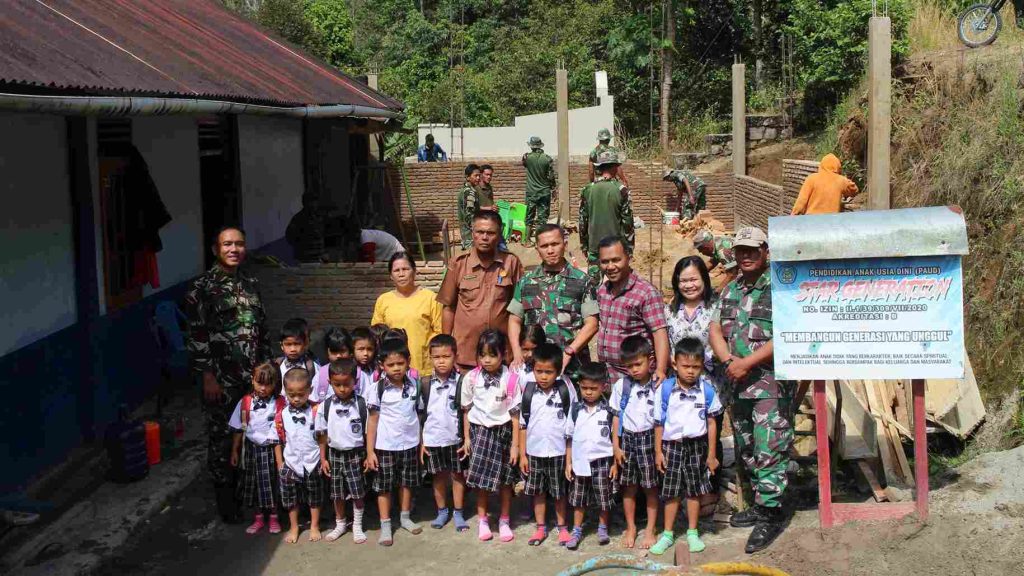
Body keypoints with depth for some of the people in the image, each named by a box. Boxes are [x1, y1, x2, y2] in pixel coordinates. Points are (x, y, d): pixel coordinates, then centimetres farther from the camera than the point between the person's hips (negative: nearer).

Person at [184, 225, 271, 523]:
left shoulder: (251, 283, 10)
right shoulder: (203, 287, -8)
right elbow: (196, 336, -11)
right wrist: (208, 377, -14)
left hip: (253, 375, 5)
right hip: (221, 378, -5)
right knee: (221, 437, 4)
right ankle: (225, 497, 17)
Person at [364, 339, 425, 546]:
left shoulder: (414, 386, -2)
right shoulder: (378, 389, -11)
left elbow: (418, 416, 5)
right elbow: (373, 421, -8)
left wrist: (421, 443, 4)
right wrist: (370, 451, -10)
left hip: (409, 445, 3)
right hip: (385, 446, -3)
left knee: (407, 482, 16)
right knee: (384, 486, 6)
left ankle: (405, 517, 33)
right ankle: (385, 525, 16)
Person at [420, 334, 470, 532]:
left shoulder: (461, 382, -9)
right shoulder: (426, 383, -3)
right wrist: (420, 442, 0)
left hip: (456, 438, -2)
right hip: (433, 439, 2)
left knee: (457, 475, 9)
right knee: (439, 476, 14)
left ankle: (458, 513, 21)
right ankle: (442, 511, 29)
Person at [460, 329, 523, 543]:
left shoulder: (511, 379, -14)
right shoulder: (471, 378, -8)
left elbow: (515, 414, -9)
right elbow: (466, 410, 3)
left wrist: (515, 444, -7)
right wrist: (467, 438, 5)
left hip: (503, 431, -1)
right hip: (480, 431, 1)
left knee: (505, 480, 8)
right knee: (481, 478, 5)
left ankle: (504, 521, 25)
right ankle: (483, 520, 22)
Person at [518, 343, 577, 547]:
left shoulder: (566, 390, -10)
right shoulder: (528, 391, -5)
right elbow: (523, 425, 1)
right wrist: (522, 454, 1)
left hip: (559, 452, -2)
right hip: (534, 452, 2)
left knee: (559, 493, 11)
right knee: (538, 492, 13)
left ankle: (562, 527, 27)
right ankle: (541, 527, 27)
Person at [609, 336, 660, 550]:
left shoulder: (658, 386, -6)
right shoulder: (621, 385, -1)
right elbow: (616, 417, 4)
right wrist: (615, 445, 2)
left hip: (649, 438, -2)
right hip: (627, 438, 2)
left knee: (651, 487, 6)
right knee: (628, 487, 11)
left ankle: (650, 530, 20)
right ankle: (630, 528, 26)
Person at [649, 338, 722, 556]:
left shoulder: (706, 390, -7)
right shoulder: (666, 389, -10)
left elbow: (711, 423, 1)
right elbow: (659, 422, -3)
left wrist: (712, 454, 2)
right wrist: (658, 451, -3)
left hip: (697, 446, 1)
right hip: (672, 445, -1)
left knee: (694, 491, 10)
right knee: (671, 492, 8)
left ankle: (692, 532, 25)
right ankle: (667, 534, 21)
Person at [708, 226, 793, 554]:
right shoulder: (730, 290, 14)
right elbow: (715, 331, 11)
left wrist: (746, 363, -18)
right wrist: (729, 361, -8)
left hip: (772, 384, -7)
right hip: (738, 385, 7)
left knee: (769, 451, -6)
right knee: (747, 450, 16)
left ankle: (770, 516, 4)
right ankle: (759, 504, 30)